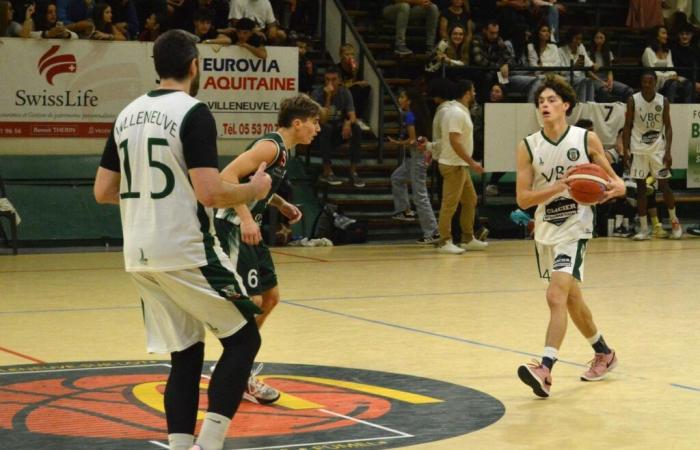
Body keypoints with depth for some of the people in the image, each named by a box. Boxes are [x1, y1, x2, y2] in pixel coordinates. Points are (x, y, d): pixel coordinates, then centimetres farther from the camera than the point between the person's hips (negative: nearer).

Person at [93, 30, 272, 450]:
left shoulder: (128, 114, 10)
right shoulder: (193, 113, -12)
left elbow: (103, 191, 14)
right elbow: (210, 194, -19)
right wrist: (254, 190, -1)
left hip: (141, 257, 7)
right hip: (186, 252, -7)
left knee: (185, 355, 14)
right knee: (243, 337, 5)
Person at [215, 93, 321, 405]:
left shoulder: (282, 150, 13)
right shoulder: (270, 146, -17)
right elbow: (228, 176, -27)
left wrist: (281, 205, 14)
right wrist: (246, 218, -33)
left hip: (250, 230, 11)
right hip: (234, 228, -11)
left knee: (270, 297, 15)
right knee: (251, 301, -9)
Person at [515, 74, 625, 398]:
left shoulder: (587, 140, -6)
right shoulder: (528, 147, -2)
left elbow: (614, 181, 3)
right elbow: (522, 199, -8)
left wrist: (615, 187, -21)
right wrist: (559, 186, -21)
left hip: (575, 230, -4)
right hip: (545, 233, 4)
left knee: (556, 297, -20)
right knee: (571, 300, 18)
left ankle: (545, 370, -26)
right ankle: (604, 353, 39)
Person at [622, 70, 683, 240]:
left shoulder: (663, 101, -1)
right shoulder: (633, 100, -4)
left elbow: (668, 127, 1)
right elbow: (627, 127, 0)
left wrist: (668, 152, -8)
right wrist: (626, 151, -8)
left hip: (658, 149, 0)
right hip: (638, 149, 0)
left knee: (664, 185, -1)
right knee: (641, 187, 1)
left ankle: (675, 221, 17)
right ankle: (644, 228, 6)